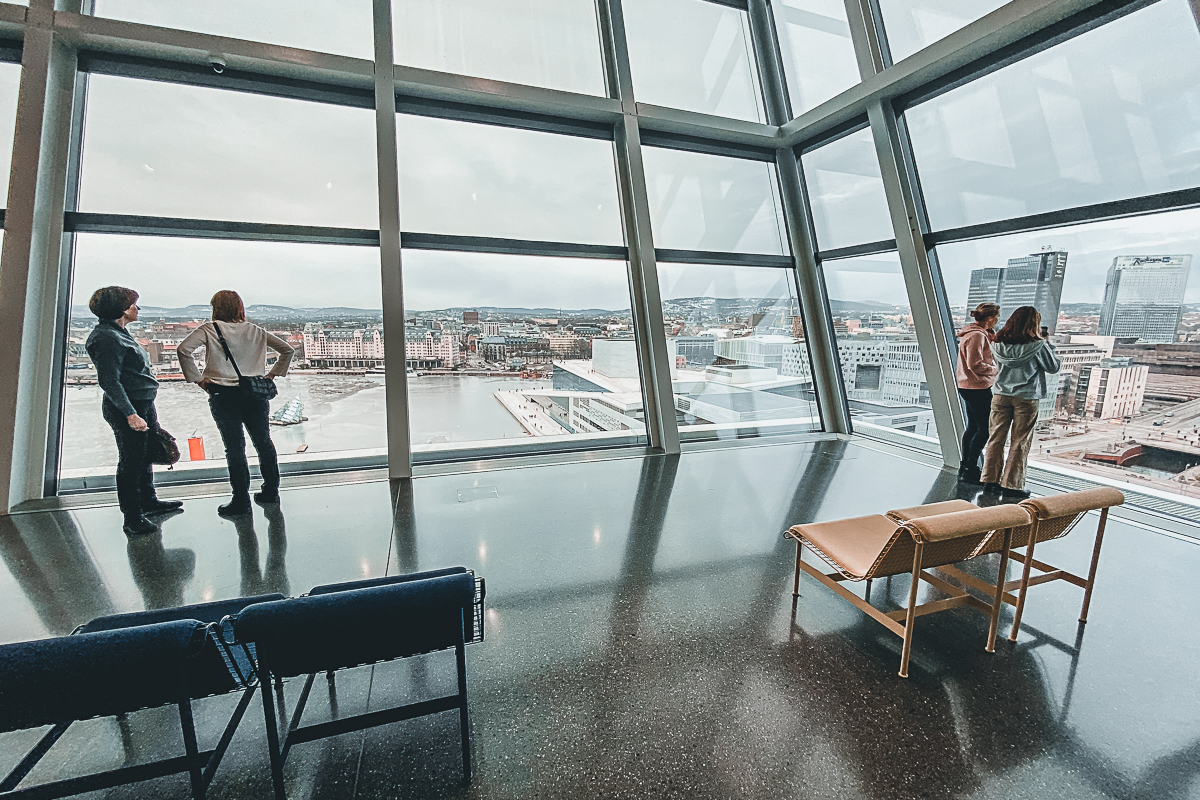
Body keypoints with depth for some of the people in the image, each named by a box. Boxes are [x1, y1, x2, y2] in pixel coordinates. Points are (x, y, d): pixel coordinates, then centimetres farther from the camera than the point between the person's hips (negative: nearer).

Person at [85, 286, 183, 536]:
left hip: (144, 404, 10)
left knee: (146, 456, 21)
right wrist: (130, 414, -26)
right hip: (127, 408, -10)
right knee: (131, 462, -1)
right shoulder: (107, 338, -17)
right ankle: (132, 519, 10)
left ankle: (149, 501, 36)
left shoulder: (119, 333, 13)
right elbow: (109, 381, -22)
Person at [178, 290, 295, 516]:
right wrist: (272, 375, 9)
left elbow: (184, 349, -15)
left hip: (224, 396, -3)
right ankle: (271, 492, 23)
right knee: (264, 442, 13)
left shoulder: (209, 329, -2)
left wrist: (197, 379, -7)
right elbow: (287, 349, 9)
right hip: (256, 394, 3)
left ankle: (241, 501, 8)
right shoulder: (255, 331, 9)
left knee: (234, 448, 2)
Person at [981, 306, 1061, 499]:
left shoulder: (999, 343, -2)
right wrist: (1048, 346, 12)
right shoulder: (1038, 346, -12)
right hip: (1026, 398, -3)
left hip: (1001, 395, 3)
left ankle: (991, 480, 13)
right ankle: (1011, 485, 9)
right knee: (1020, 443, 5)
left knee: (996, 438, 10)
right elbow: (1053, 367, 0)